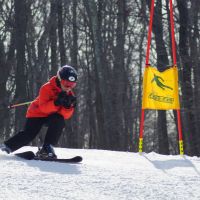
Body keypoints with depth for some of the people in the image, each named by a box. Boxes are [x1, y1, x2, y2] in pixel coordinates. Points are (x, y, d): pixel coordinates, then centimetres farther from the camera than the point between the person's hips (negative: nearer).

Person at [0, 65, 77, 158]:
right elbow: (43, 108, -32)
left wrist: (68, 106, -33)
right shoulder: (47, 88, -24)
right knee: (28, 135, -14)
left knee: (59, 121, -29)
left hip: (51, 116, 4)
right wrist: (57, 103, -46)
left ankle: (47, 147, -25)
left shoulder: (69, 94, -9)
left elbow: (65, 115, -13)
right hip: (37, 113, -4)